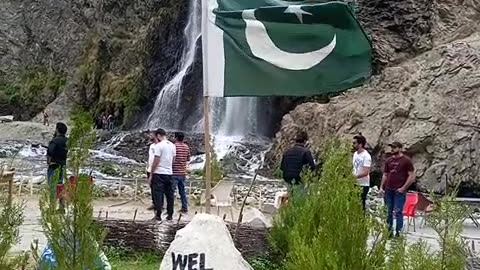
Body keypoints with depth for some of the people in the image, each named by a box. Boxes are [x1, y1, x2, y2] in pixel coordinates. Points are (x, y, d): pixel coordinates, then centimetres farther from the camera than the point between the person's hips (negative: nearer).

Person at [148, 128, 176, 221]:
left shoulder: (159, 145, -12)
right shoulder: (172, 145, 9)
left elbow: (155, 161, -13)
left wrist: (151, 175, -8)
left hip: (159, 173, -6)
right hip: (169, 173, 6)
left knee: (158, 195, -2)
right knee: (169, 195, 9)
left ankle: (158, 215, -2)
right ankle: (170, 215, 13)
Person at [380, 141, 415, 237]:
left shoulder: (406, 160, -2)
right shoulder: (389, 161, 13)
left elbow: (412, 176, -5)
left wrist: (403, 188, -11)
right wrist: (381, 187, 9)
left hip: (399, 191, -5)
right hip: (388, 190, 5)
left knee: (398, 212, -6)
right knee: (388, 212, 8)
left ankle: (398, 232, -1)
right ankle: (389, 231, 15)